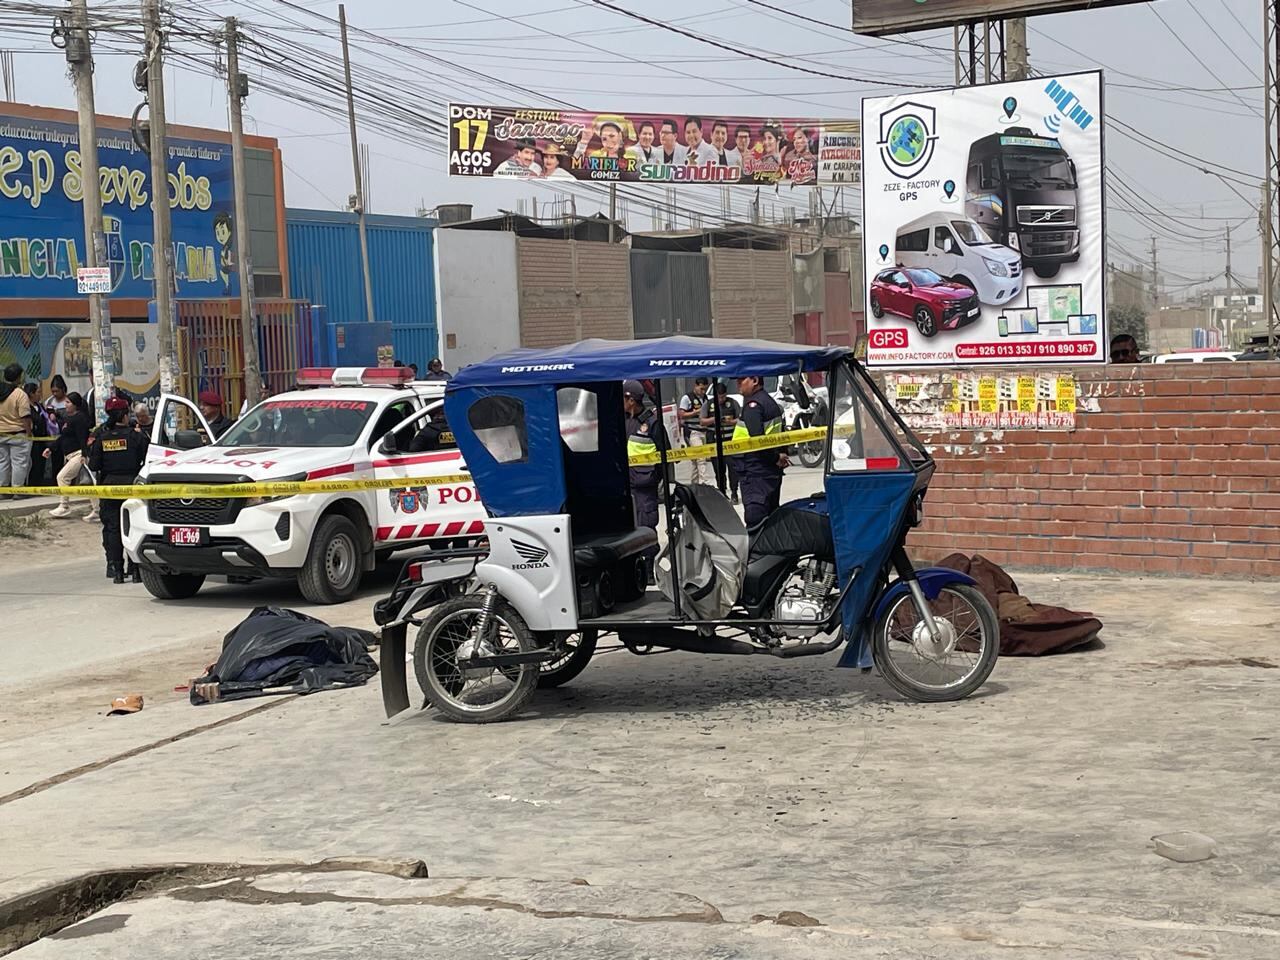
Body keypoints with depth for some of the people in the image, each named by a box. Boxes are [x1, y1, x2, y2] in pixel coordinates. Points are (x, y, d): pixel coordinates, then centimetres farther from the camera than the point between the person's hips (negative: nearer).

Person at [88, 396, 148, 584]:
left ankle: (116, 570, 2)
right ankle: (136, 570, 4)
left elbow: (93, 465, -2)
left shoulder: (100, 436, -1)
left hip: (108, 486, 2)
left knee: (112, 528, 6)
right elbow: (147, 460, -5)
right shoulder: (135, 436, -7)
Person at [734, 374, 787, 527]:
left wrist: (775, 457, -14)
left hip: (756, 470, -10)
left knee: (754, 517, -13)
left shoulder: (753, 404, -15)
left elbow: (757, 438, -24)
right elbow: (779, 433, 21)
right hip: (773, 470, 10)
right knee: (771, 515, 16)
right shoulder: (770, 401, 18)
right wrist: (779, 455, 11)